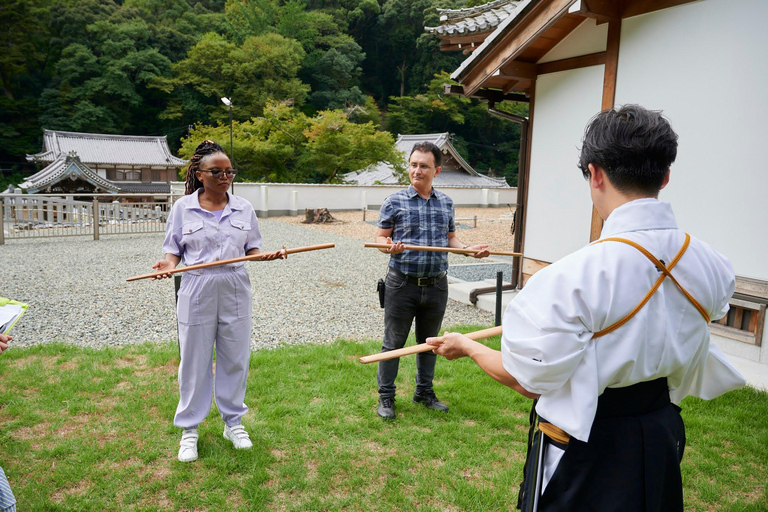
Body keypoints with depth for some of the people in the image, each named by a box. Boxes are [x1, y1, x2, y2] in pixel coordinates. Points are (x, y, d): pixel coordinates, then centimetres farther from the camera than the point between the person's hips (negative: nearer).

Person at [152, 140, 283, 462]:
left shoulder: (243, 208, 4)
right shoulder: (183, 207, -1)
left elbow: (251, 248, 9)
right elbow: (174, 249, 4)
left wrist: (265, 255, -12)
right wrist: (168, 264, -18)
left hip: (235, 291, 2)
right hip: (197, 292, -2)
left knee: (235, 358, 10)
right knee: (195, 361, 7)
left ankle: (233, 421, 29)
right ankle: (189, 429, 25)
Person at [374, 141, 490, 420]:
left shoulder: (446, 203, 8)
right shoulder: (394, 201, -4)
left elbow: (450, 238, 15)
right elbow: (381, 237, -1)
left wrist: (468, 249, -3)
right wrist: (390, 247, -23)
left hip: (436, 285, 4)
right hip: (402, 284, -3)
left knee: (429, 342, 16)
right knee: (393, 342, 5)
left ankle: (424, 391, 34)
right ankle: (386, 397, 20)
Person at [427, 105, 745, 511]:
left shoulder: (576, 276, -30)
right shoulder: (712, 265, -9)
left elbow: (529, 382, -20)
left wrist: (466, 346, -3)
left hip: (587, 456, -6)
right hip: (663, 441, 7)